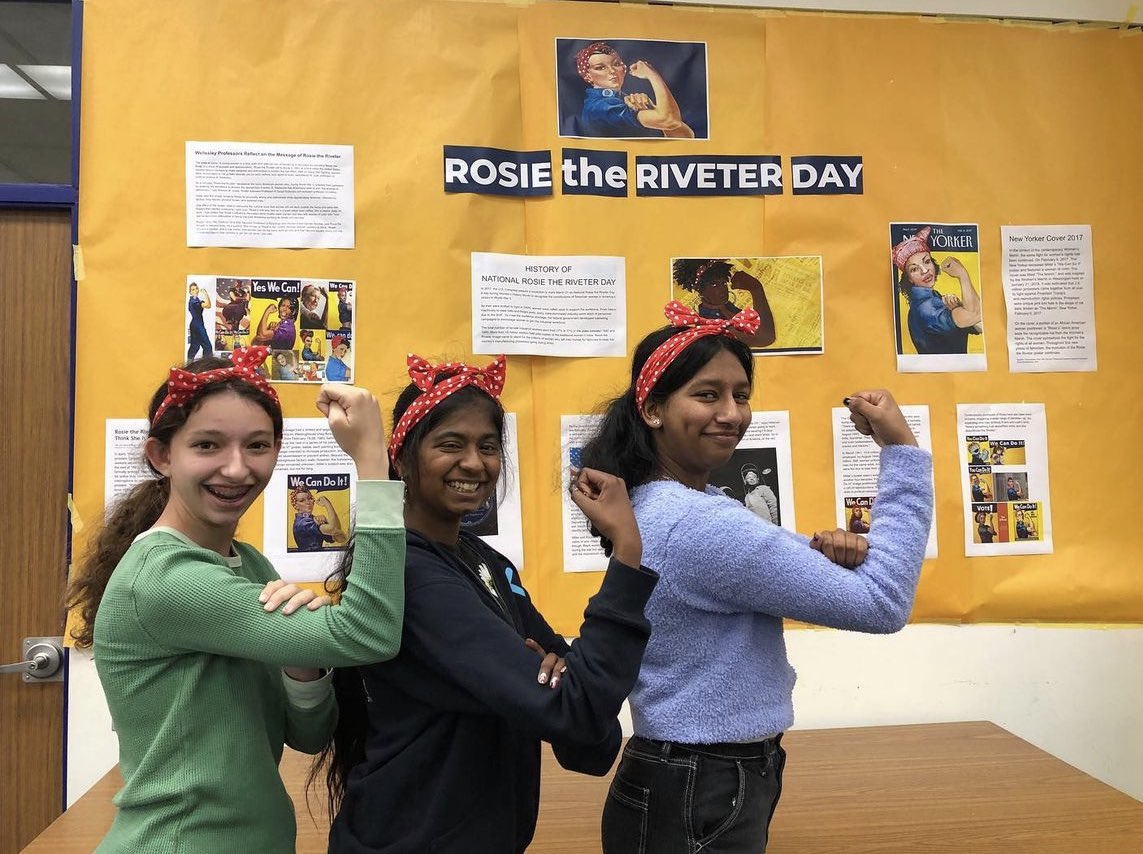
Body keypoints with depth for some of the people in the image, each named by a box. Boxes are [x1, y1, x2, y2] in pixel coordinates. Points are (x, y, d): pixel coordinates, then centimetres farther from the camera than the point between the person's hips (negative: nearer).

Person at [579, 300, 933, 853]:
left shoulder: (662, 505, 3)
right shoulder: (698, 525, -27)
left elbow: (766, 562, 13)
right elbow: (883, 603, -22)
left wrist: (824, 552, -10)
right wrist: (902, 450, -18)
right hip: (700, 801, -9)